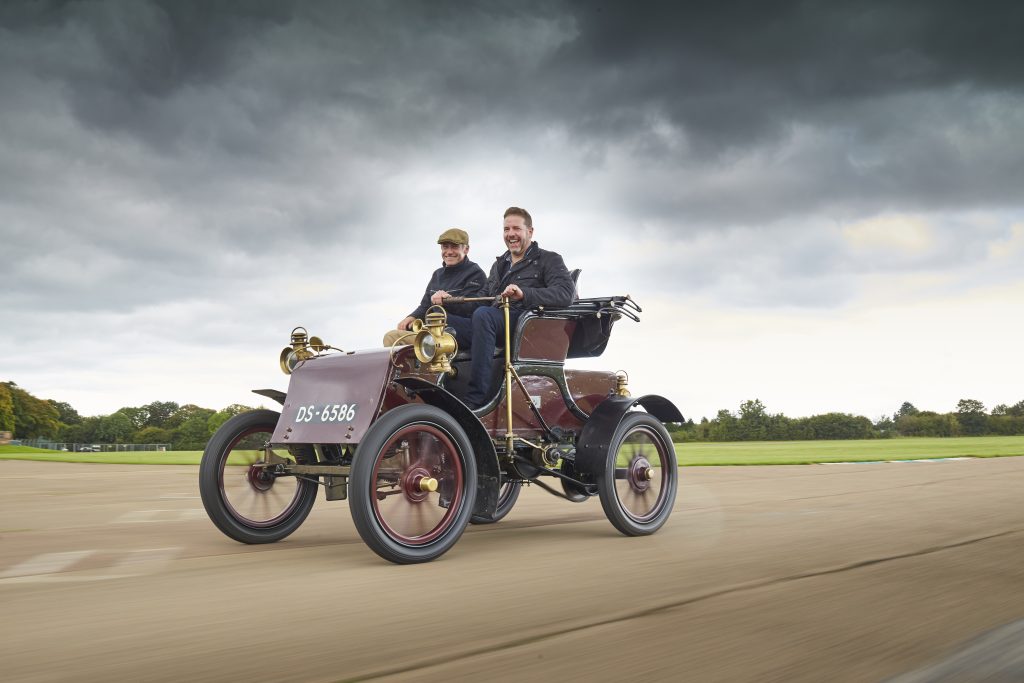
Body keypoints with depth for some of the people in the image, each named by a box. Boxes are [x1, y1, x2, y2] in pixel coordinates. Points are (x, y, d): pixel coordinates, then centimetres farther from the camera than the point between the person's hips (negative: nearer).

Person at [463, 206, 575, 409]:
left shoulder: (549, 260, 8)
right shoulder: (499, 264, 31)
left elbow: (566, 293, -10)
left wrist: (525, 294, -23)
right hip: (497, 321, 7)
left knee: (482, 315, -35)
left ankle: (477, 398, -38)